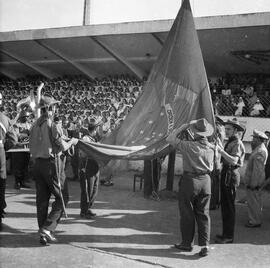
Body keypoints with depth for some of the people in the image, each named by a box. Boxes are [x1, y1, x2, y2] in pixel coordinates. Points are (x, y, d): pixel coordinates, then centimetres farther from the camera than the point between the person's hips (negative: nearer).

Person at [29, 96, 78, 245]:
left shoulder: (35, 126, 8)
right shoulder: (53, 126, -13)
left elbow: (32, 147, 11)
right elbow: (63, 147, -13)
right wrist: (72, 141, 5)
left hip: (38, 164, 7)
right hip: (52, 164, -7)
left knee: (42, 200, 10)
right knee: (62, 197, 6)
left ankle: (43, 235, 17)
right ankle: (47, 228, -3)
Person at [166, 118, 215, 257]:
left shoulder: (189, 146, -17)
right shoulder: (211, 147, -2)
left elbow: (170, 139, -8)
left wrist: (183, 127, -2)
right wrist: (188, 135, 15)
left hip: (190, 179, -4)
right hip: (206, 180, 4)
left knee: (187, 214, 10)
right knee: (203, 214, 11)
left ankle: (187, 243, 21)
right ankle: (205, 245, 8)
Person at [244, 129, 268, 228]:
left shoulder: (260, 151, -22)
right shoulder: (260, 148, 11)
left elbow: (257, 169, -24)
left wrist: (253, 183, -23)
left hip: (254, 181, -11)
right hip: (255, 181, 11)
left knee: (253, 201, -2)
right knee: (256, 201, 18)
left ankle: (255, 221, 6)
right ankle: (256, 219, 29)